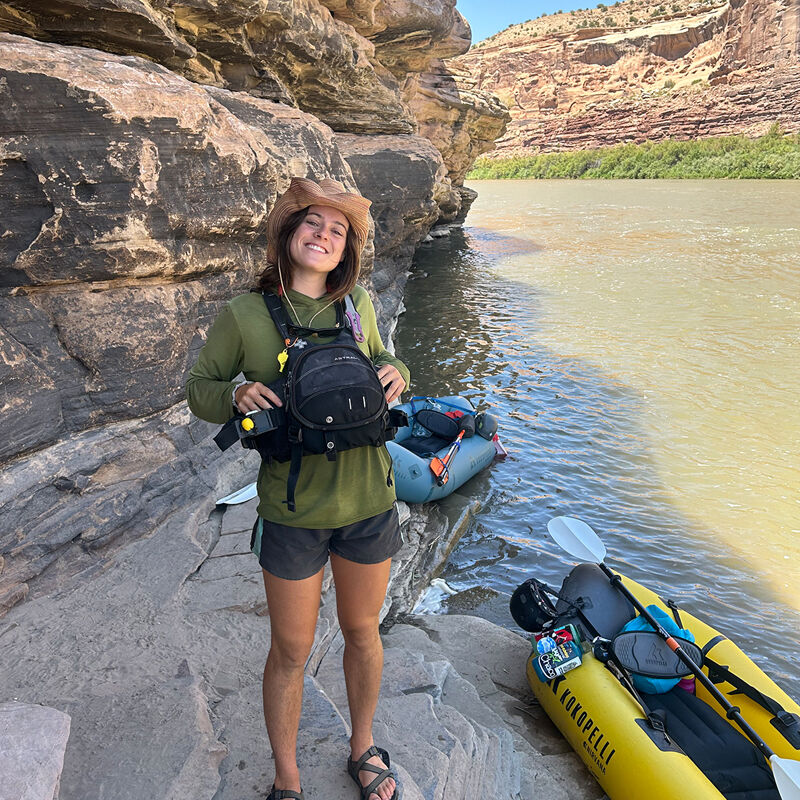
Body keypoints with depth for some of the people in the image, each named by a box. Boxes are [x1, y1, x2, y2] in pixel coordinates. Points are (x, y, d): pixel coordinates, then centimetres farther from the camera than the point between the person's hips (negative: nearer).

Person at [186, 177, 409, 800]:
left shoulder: (358, 304, -1)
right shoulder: (243, 315, -9)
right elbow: (199, 389, 1)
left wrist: (395, 373, -8)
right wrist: (237, 393, -21)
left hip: (368, 503, 3)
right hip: (293, 512, -2)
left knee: (362, 632, 22)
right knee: (291, 652, 14)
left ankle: (363, 748, 50)